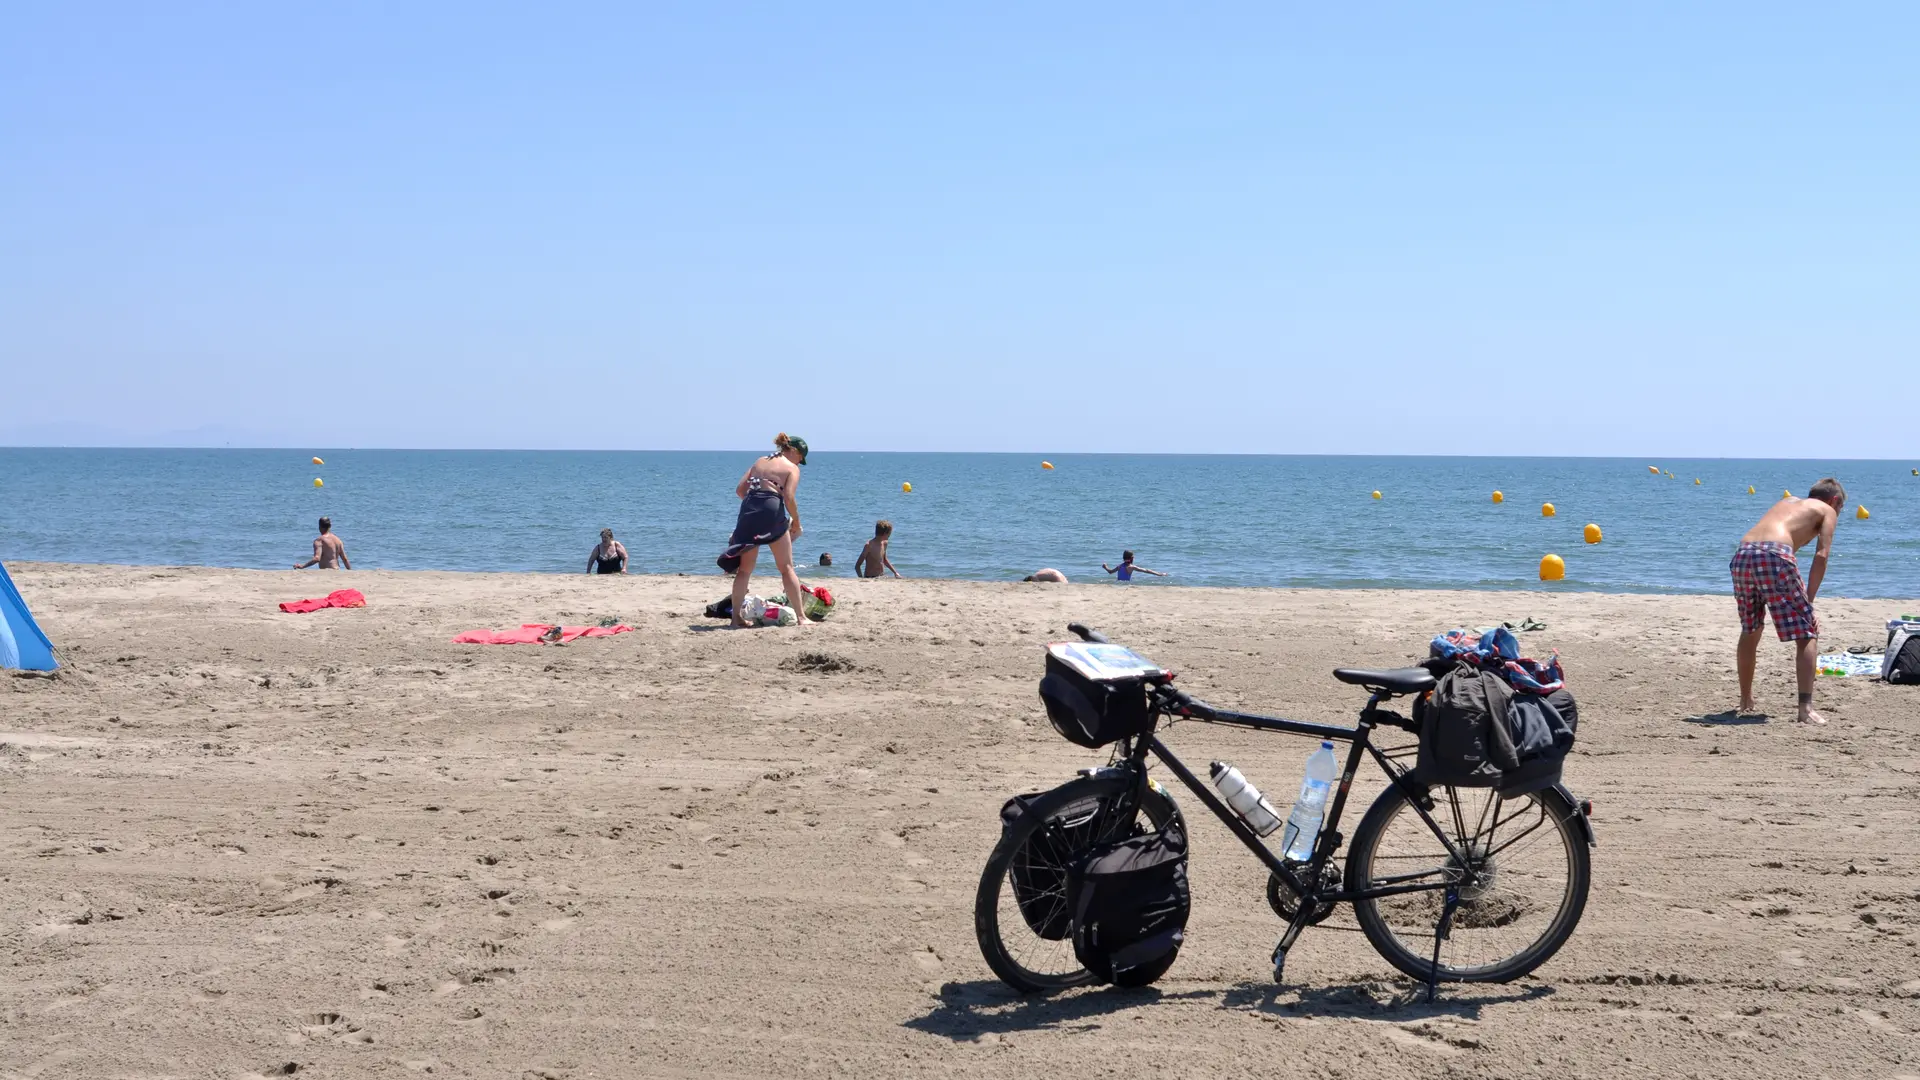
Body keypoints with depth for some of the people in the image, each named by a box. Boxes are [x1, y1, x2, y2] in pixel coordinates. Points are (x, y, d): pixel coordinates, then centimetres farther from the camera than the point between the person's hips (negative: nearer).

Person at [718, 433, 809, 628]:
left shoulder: (759, 462, 22)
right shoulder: (792, 468, 5)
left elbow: (740, 490, 15)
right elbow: (788, 498, -9)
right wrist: (796, 523, 2)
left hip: (748, 510, 4)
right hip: (772, 512, -4)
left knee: (744, 568, 12)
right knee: (787, 567, 6)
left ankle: (736, 616, 8)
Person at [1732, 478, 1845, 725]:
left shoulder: (1787, 502, 37)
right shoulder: (1827, 511, 20)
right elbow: (1821, 555, 5)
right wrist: (1808, 601, 4)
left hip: (1742, 554, 6)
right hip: (1774, 556, -6)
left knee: (1750, 630, 25)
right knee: (1807, 634, 3)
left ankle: (1745, 699, 37)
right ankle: (1805, 707, -10)